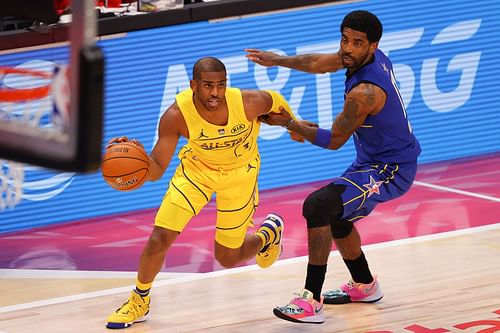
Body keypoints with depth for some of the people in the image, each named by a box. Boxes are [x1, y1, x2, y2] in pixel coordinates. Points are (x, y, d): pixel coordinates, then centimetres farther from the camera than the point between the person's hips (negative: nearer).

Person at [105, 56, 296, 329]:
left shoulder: (248, 103, -34)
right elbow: (156, 171, -27)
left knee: (227, 258, 10)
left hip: (239, 173, 0)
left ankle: (269, 232, 45)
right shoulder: (177, 116, -33)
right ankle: (139, 301, 17)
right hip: (197, 168, 0)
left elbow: (276, 101, -8)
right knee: (159, 239, -11)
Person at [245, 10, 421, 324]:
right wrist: (279, 60, 18)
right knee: (335, 215, 27)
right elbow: (321, 63, 16)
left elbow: (334, 140, -17)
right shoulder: (373, 57, -4)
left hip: (390, 170, -10)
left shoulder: (365, 92, -30)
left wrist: (289, 124, -8)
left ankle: (311, 302, -22)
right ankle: (365, 286, 46)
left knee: (317, 206, -23)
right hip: (377, 159, 10)